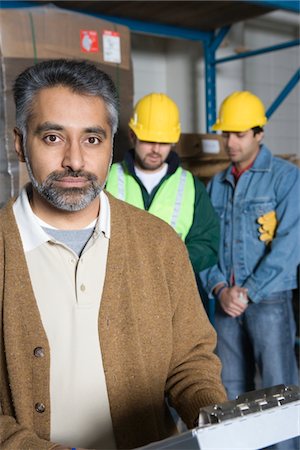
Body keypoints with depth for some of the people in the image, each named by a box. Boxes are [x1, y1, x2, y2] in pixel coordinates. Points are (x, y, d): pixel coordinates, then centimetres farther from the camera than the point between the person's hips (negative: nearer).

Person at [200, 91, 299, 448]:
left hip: (269, 299, -5)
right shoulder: (216, 185, 12)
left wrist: (248, 292, -14)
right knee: (231, 389, 13)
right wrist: (219, 289, -7)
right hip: (225, 301, 5)